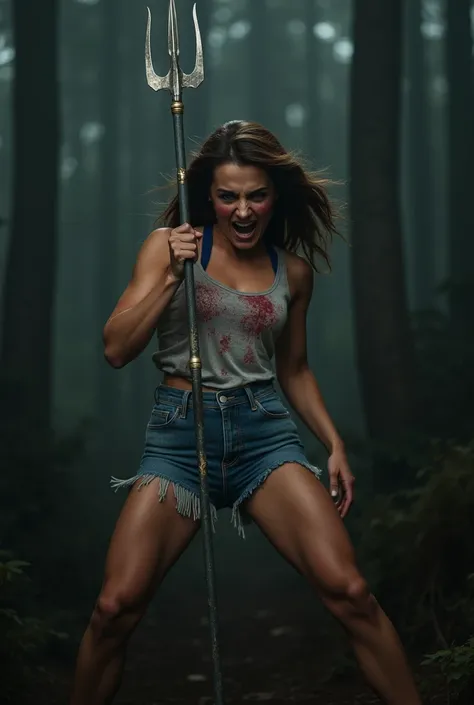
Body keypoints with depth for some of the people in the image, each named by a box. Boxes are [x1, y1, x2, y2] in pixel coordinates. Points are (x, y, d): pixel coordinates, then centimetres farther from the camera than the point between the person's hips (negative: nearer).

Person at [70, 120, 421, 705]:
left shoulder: (293, 269, 11)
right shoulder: (170, 246, 3)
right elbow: (116, 349, -1)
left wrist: (334, 442, 11)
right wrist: (172, 278, -13)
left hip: (264, 430, 2)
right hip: (179, 430, -1)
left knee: (348, 591, -16)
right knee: (116, 607, -14)